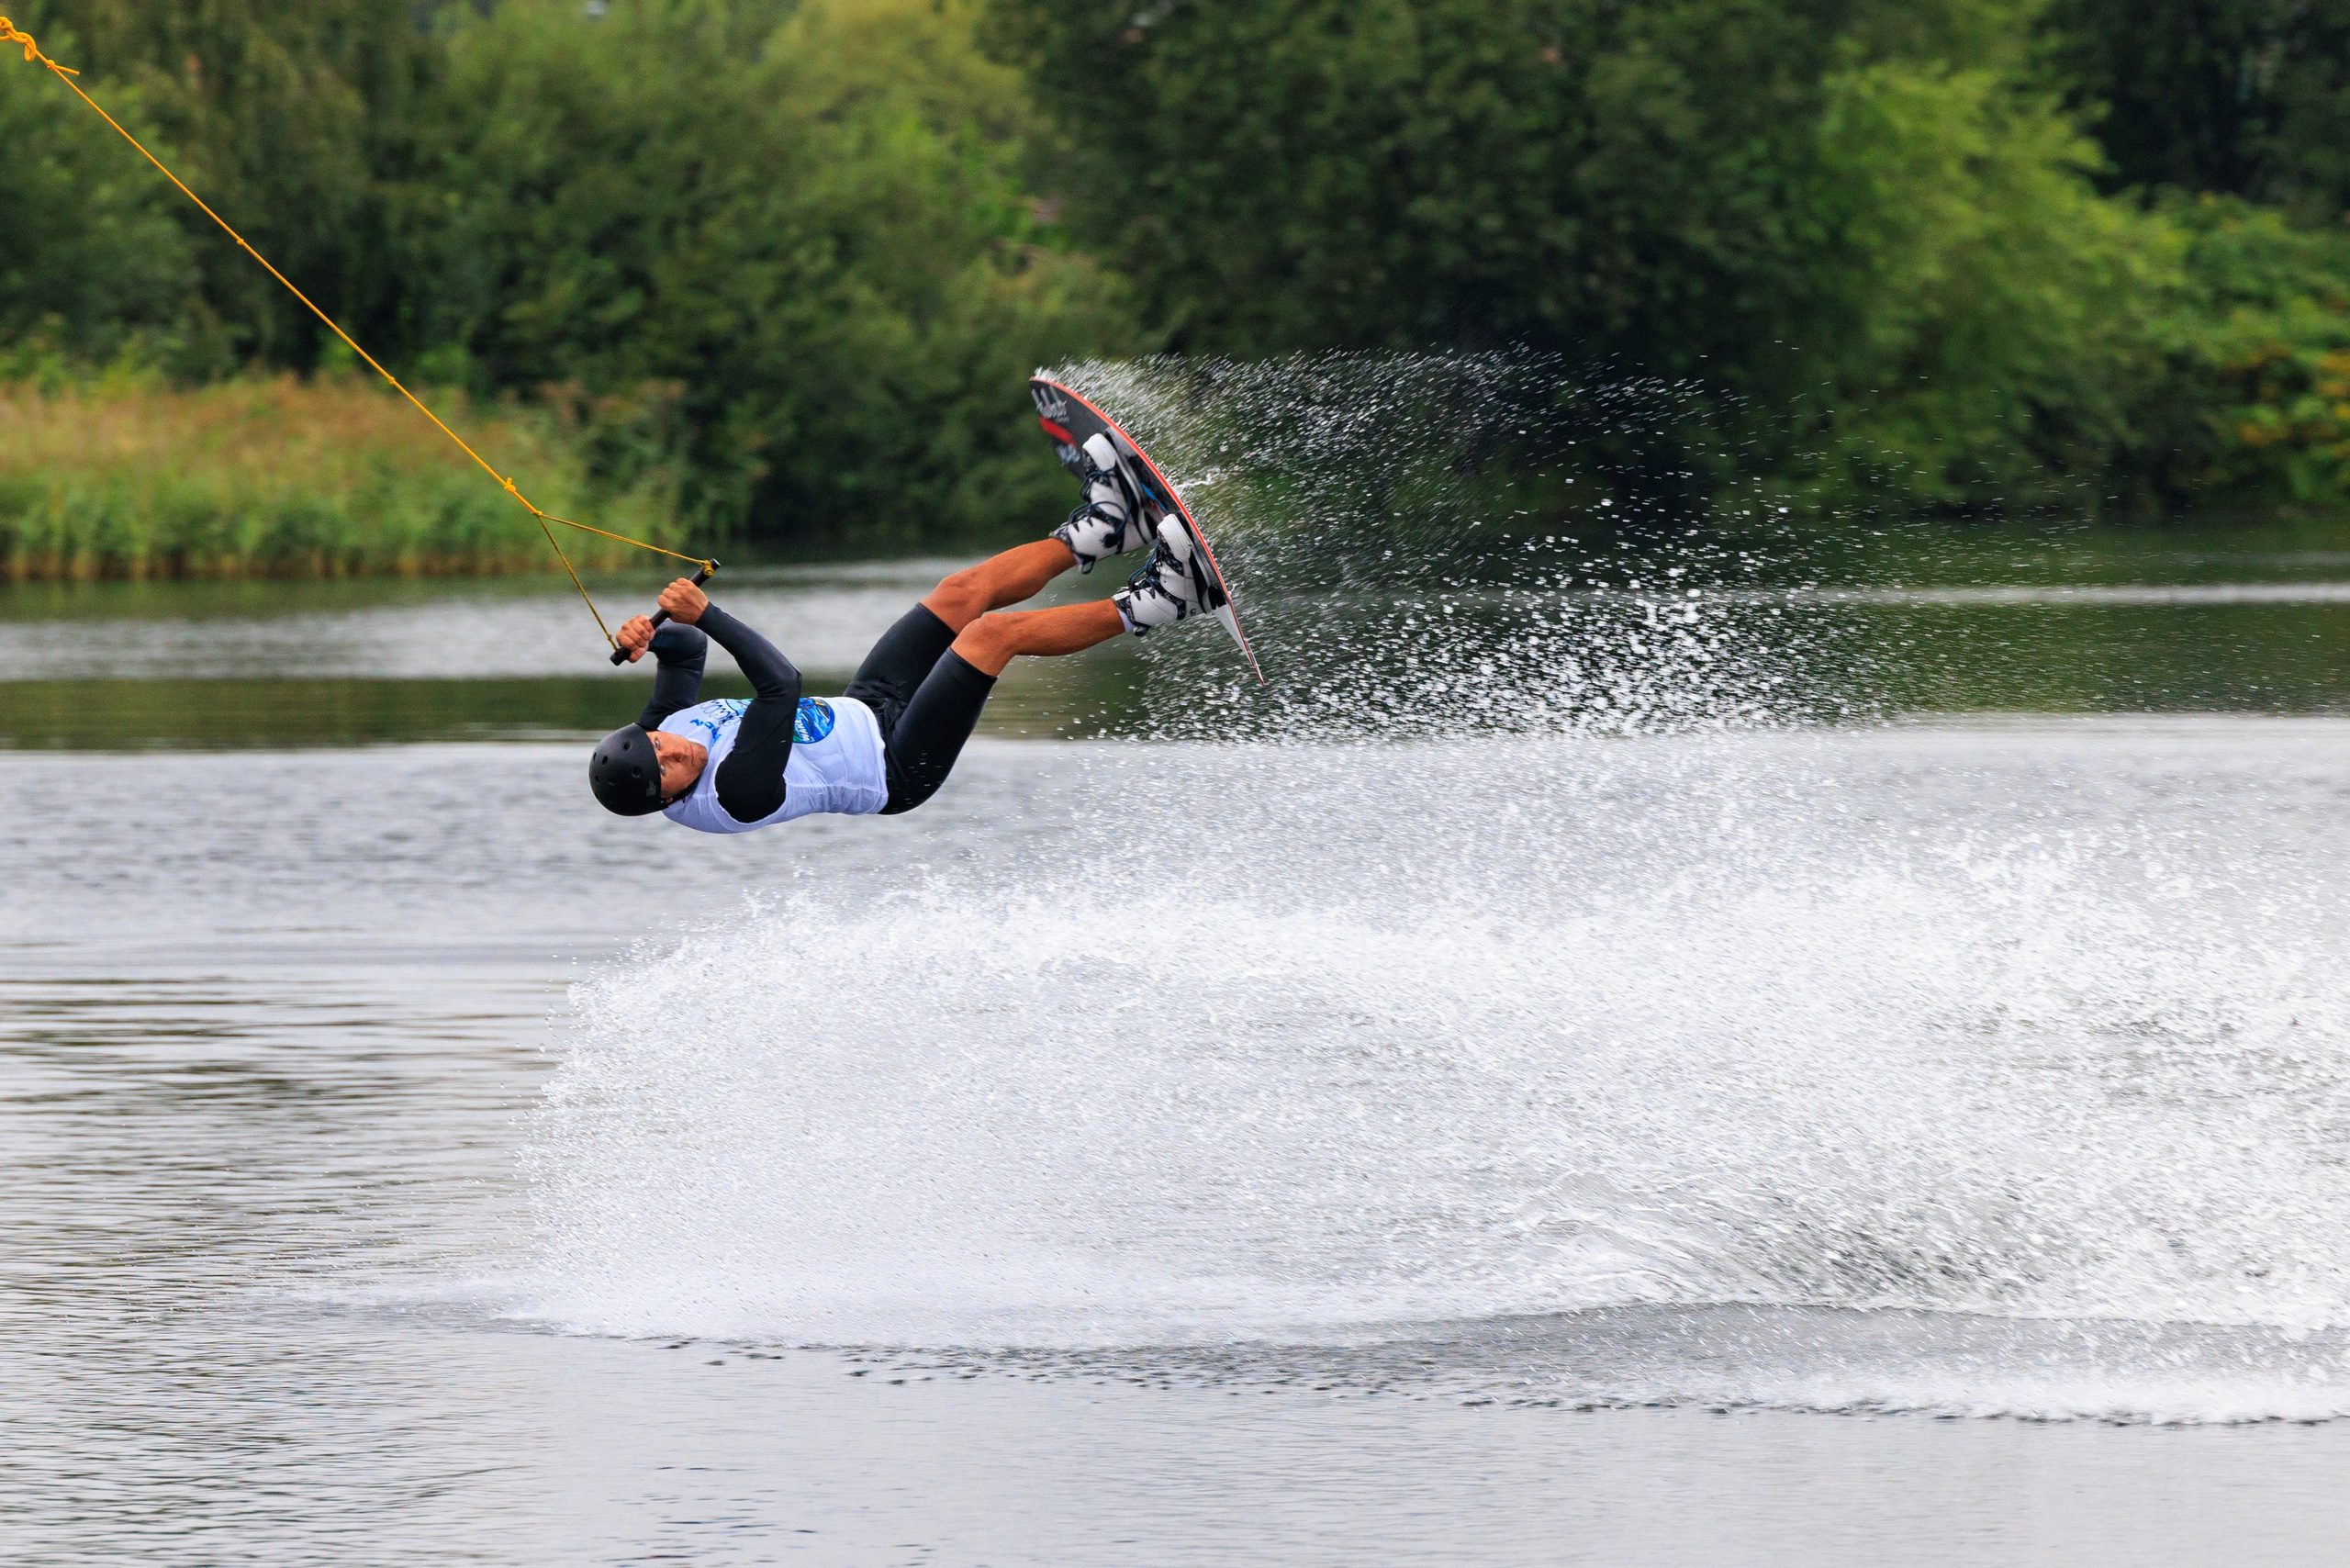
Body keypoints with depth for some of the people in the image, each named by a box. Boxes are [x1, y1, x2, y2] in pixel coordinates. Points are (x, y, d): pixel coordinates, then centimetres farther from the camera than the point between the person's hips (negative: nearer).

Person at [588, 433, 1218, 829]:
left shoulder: (654, 736, -13)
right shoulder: (733, 794, -37)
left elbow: (688, 652, 1)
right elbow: (781, 682, -42)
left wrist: (652, 636, -21)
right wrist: (705, 614, -43)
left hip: (861, 711, 9)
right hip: (898, 766, -9)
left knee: (966, 591, 6)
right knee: (992, 632, -17)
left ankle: (1098, 531, 22)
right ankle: (1150, 605, -2)